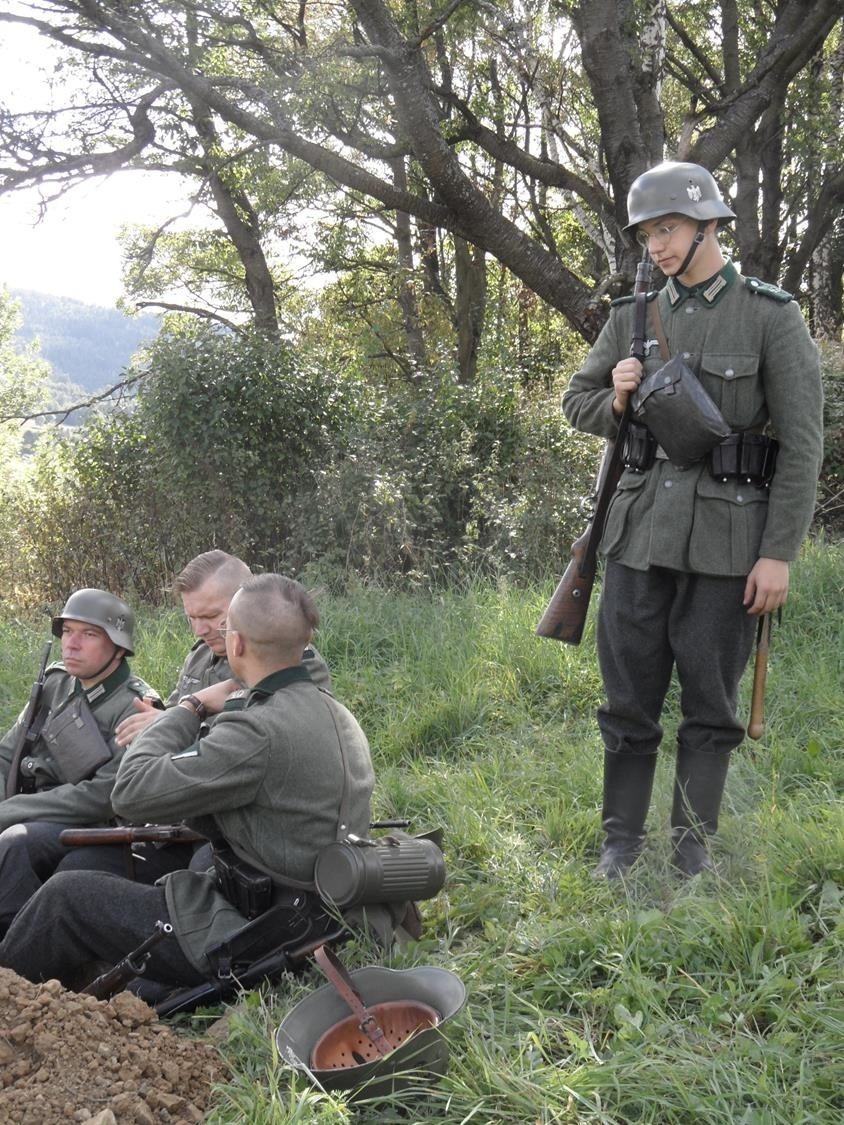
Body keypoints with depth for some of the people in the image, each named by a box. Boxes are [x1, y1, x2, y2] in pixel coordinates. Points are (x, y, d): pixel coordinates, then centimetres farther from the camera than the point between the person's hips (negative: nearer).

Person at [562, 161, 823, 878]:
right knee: (629, 697, 8)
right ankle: (623, 838, 22)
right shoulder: (633, 317, 7)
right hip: (641, 529, 3)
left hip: (726, 538, -3)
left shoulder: (771, 316, -4)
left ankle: (695, 844, 21)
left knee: (711, 704, 7)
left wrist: (779, 553, -11)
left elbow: (803, 443, -6)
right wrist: (616, 402, -5)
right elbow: (577, 401, 19)